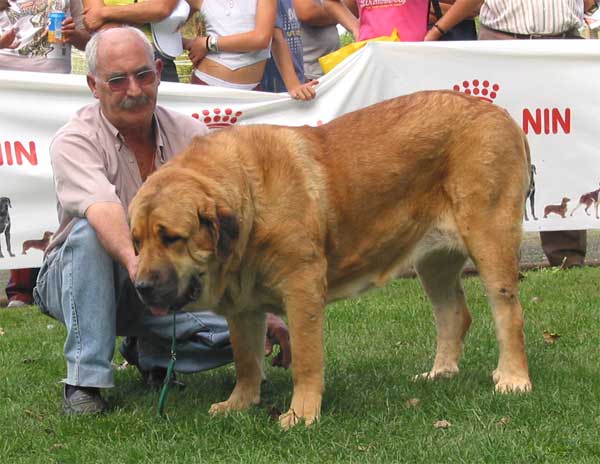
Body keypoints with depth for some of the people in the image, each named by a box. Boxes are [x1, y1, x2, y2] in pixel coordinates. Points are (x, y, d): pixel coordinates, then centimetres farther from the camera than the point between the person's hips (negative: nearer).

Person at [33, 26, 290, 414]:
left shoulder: (191, 135, -5)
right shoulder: (75, 141, -17)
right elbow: (102, 209, -39)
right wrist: (135, 262, -59)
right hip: (75, 281, -3)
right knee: (89, 234, -36)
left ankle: (150, 353, 8)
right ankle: (86, 379, -28)